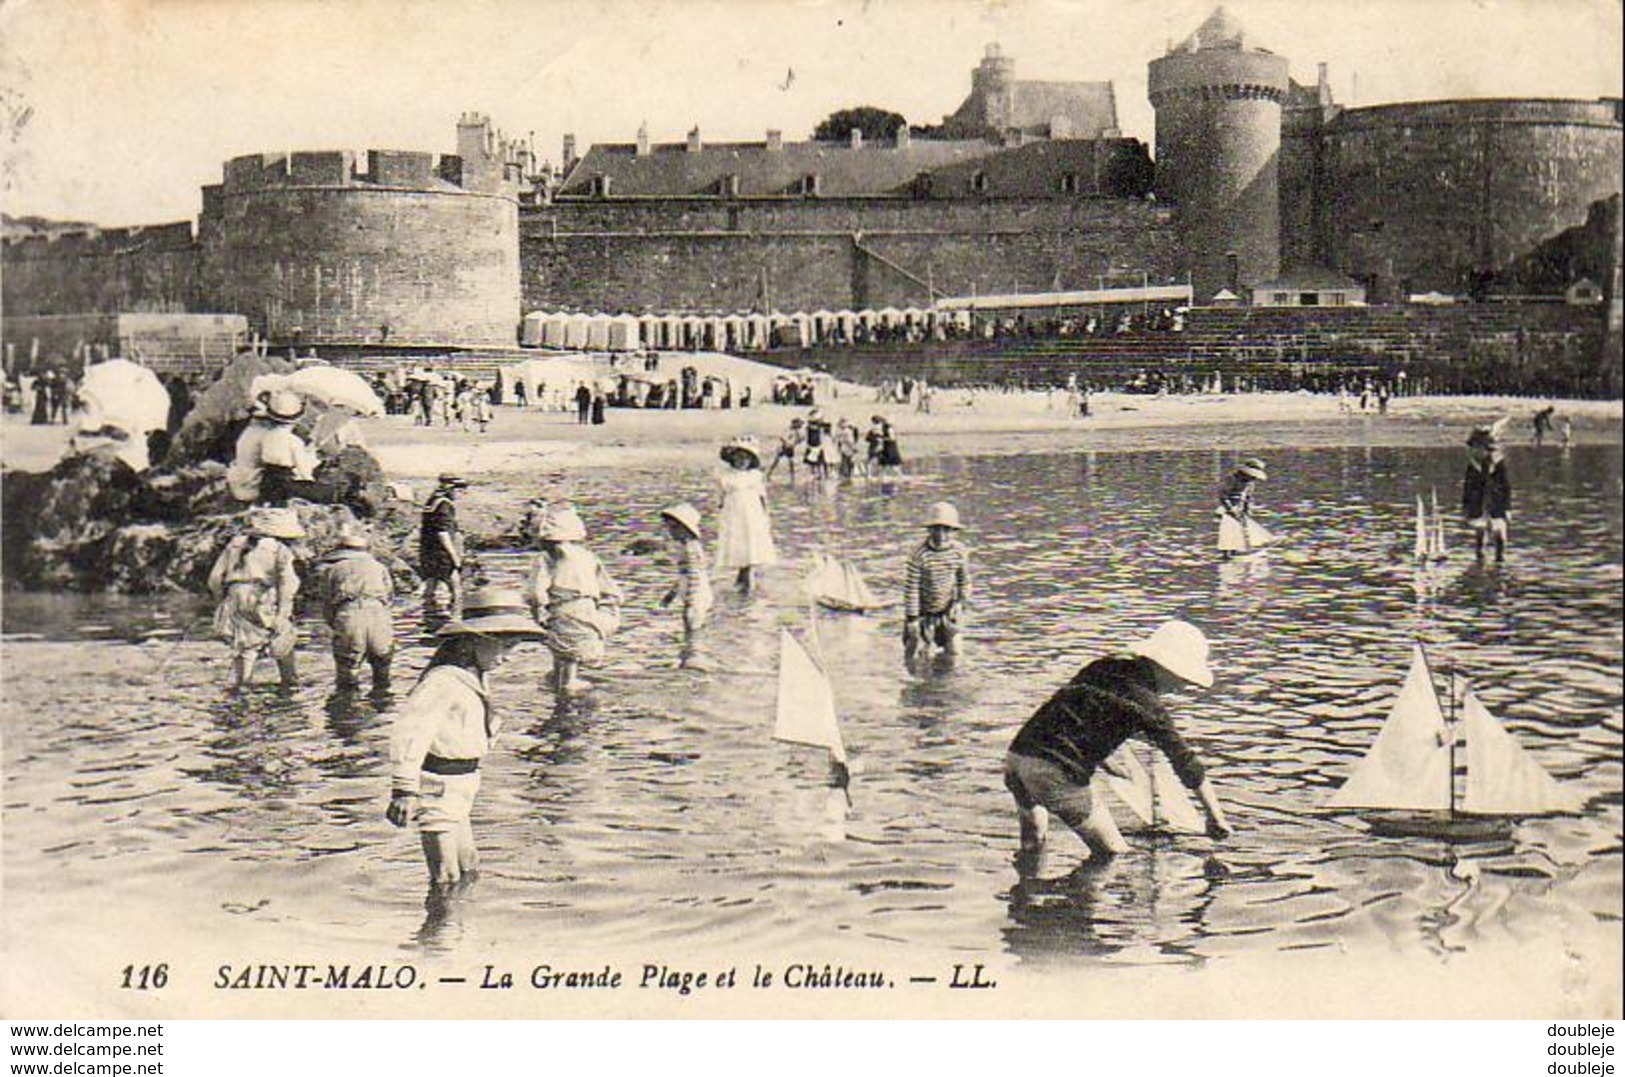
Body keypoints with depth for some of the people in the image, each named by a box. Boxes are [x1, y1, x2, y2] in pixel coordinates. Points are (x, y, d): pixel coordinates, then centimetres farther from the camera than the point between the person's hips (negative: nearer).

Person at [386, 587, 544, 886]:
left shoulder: (476, 679, 8)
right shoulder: (444, 682, -23)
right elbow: (408, 729, -30)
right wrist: (404, 789, -34)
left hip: (460, 791, 10)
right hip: (438, 790, -10)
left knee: (467, 869, 21)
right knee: (447, 878, -11)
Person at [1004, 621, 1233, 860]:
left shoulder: (1101, 667, 16)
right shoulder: (1147, 705, -3)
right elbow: (1185, 760, 0)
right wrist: (1215, 815, 8)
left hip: (1016, 754, 7)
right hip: (1058, 773, -7)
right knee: (1112, 854, 5)